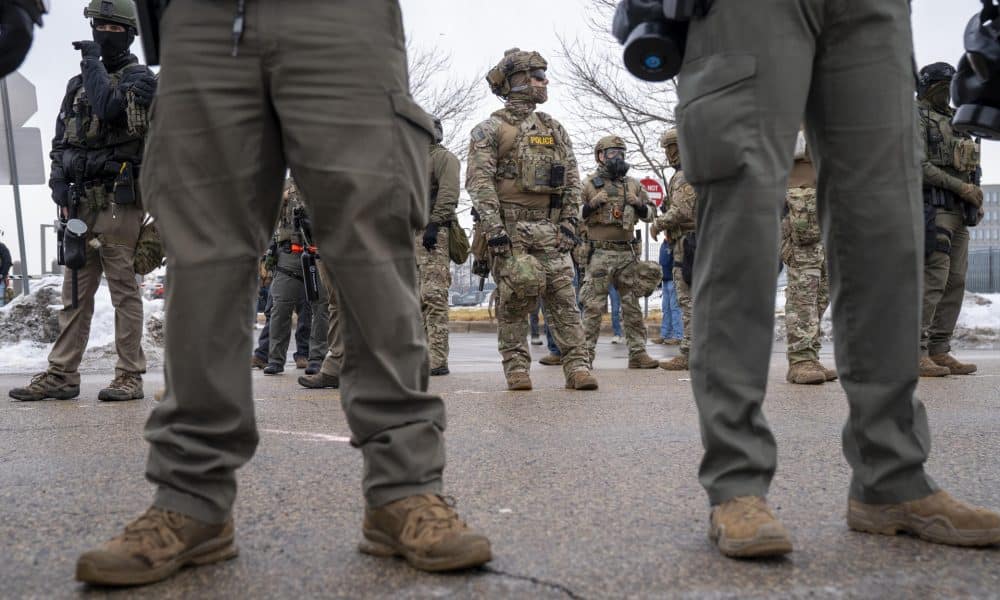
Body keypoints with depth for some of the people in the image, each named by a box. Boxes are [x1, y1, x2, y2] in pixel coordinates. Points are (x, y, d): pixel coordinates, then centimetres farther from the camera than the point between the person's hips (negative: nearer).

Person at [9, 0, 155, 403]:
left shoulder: (140, 77, 2)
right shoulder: (79, 83, 22)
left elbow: (109, 108, -18)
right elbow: (61, 139, 20)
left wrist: (92, 62, -5)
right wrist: (58, 178, 3)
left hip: (118, 198, -6)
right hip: (82, 198, 7)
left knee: (123, 287, -6)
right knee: (75, 290, 6)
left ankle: (129, 377, -2)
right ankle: (61, 375, 10)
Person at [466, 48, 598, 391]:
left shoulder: (555, 130, 19)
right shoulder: (490, 129, 3)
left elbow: (572, 179, 16)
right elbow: (479, 181, -7)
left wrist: (569, 221, 3)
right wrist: (493, 227, -17)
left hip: (550, 230, 4)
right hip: (510, 229, -4)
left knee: (563, 296, -2)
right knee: (514, 299, -1)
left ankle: (577, 366, -2)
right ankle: (516, 367, 8)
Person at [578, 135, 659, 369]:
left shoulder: (633, 184, 15)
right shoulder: (588, 184, 4)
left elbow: (650, 214, 20)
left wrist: (639, 204, -1)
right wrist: (592, 204, -14)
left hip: (628, 253, 4)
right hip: (599, 253, -4)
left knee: (633, 306, 6)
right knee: (593, 306, -3)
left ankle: (638, 353, 11)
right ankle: (586, 353, 2)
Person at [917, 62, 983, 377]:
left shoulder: (953, 121, 25)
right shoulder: (916, 118, -1)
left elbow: (964, 168, 26)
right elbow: (917, 165, -14)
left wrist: (974, 194, 8)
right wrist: (961, 187, -15)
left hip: (958, 211, 9)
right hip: (933, 207, -8)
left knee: (955, 283, 4)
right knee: (932, 280, -14)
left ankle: (940, 351, 6)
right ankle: (916, 353, -13)